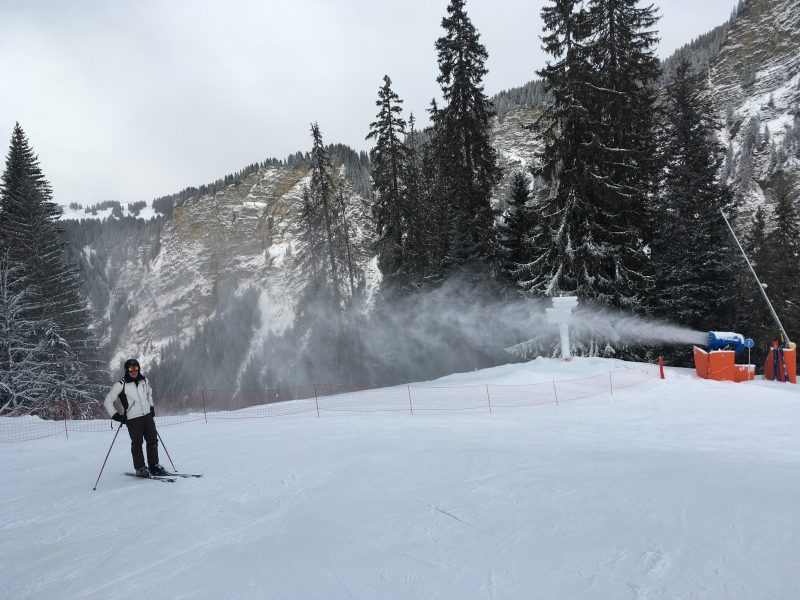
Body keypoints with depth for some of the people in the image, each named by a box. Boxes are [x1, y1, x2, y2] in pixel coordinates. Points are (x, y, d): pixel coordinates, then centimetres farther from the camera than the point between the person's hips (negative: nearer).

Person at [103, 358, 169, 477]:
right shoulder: (120, 385, -6)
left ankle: (154, 466, 15)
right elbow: (107, 401, -3)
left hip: (147, 415, 5)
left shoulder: (144, 381, 9)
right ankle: (140, 468, 11)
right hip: (133, 419, -5)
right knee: (137, 444, -1)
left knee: (153, 441, 5)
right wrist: (116, 416, -7)